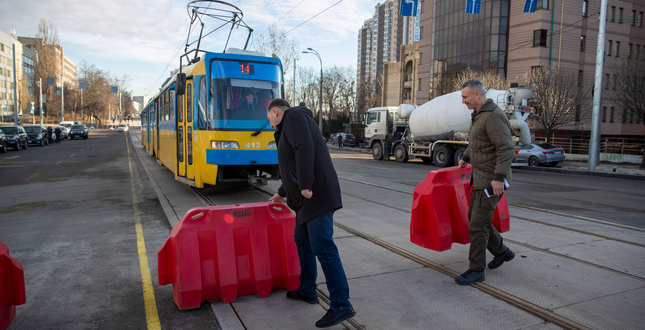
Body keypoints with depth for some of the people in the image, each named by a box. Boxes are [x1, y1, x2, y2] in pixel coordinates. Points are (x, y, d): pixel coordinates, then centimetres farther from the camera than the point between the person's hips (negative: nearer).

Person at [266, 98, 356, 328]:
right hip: (308, 199, 11)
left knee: (323, 248, -12)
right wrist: (282, 193, 48)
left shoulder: (293, 116, -2)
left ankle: (341, 306, -8)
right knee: (302, 241, 19)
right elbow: (294, 165, 38)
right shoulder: (290, 127, 28)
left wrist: (304, 185, -23)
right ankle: (307, 291, 32)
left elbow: (304, 149, -20)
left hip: (317, 195, -11)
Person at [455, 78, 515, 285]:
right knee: (474, 217, 17)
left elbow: (506, 148, -26)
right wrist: (465, 158, 44)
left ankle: (476, 270, 5)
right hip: (480, 176, 10)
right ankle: (502, 251, 33)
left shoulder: (493, 116, -19)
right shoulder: (479, 115, 13)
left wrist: (499, 177, -33)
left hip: (491, 180, -10)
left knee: (478, 224, -7)